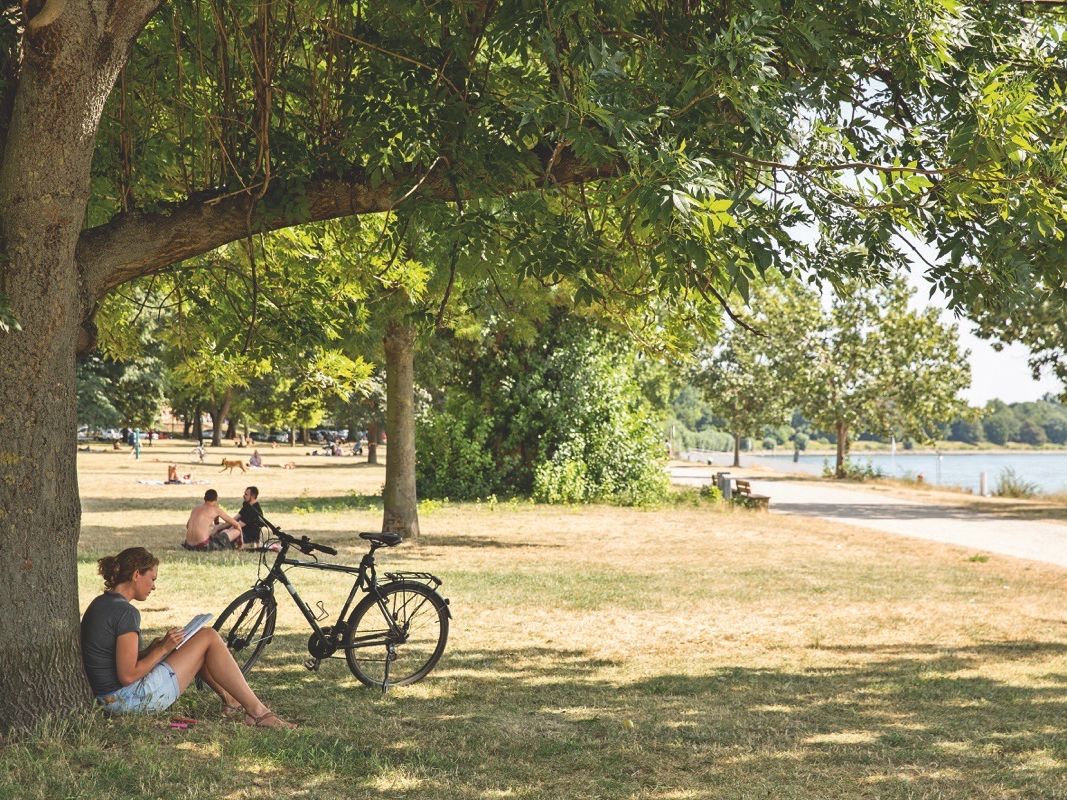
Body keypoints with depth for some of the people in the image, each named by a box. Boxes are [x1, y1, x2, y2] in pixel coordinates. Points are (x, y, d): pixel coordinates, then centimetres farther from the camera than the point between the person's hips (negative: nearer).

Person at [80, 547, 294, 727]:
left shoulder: (100, 604, 11)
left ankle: (230, 700, 27)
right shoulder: (125, 612, -19)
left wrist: (156, 647, 6)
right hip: (133, 700, -10)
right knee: (209, 638, -4)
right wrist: (163, 649, -11)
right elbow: (128, 675, -22)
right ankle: (257, 711, -2)